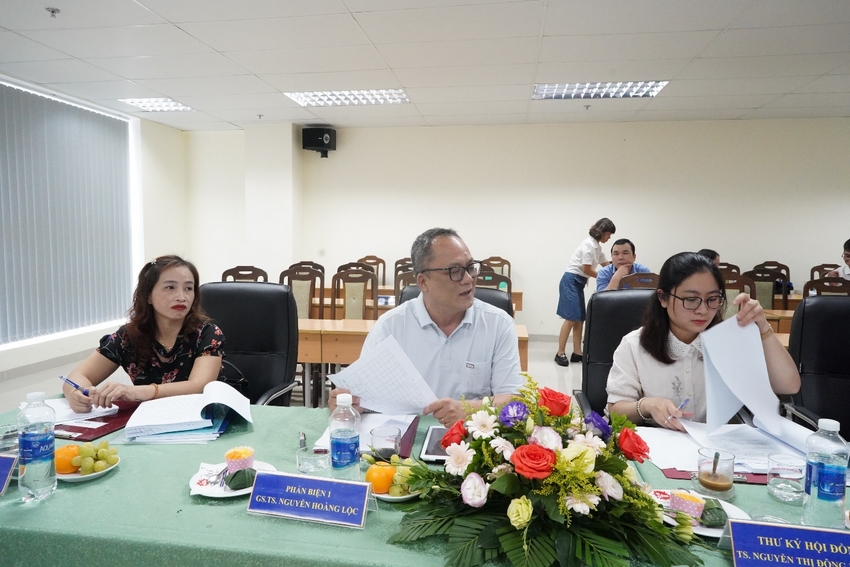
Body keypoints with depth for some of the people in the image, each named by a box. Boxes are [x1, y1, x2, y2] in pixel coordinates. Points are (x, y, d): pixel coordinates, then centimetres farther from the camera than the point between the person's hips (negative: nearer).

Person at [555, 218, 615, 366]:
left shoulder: (597, 247, 15)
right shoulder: (589, 244, -14)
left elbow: (607, 265, 20)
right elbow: (586, 269, -16)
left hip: (579, 282, 10)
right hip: (571, 281, -10)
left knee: (580, 318, 6)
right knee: (571, 318, -13)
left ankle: (577, 353, 8)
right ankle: (560, 353, -10)